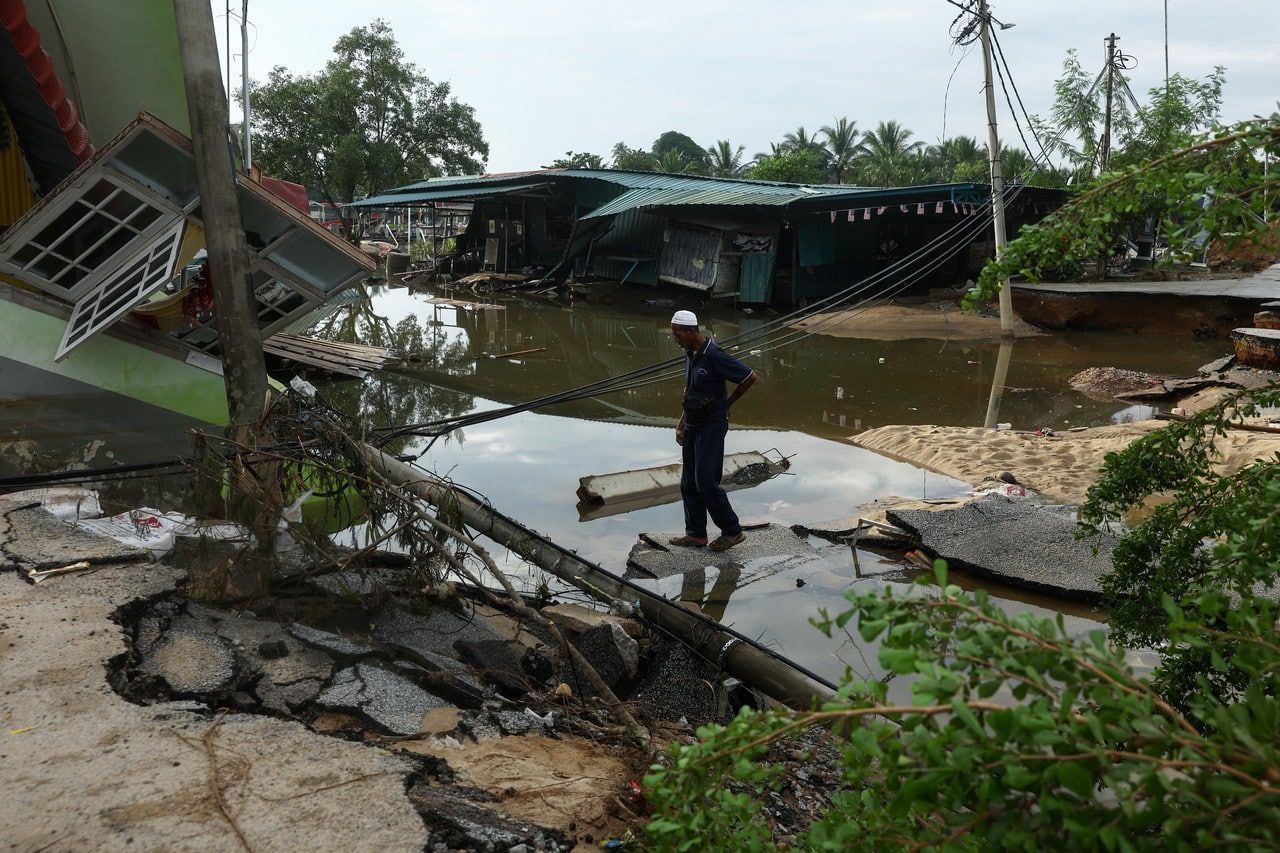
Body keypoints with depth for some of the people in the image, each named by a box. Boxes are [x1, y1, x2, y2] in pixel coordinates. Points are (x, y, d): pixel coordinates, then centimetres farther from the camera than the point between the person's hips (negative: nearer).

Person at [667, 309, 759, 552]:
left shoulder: (714, 356, -20)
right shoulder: (690, 354, 8)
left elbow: (751, 377, -14)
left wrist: (728, 403, -2)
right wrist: (680, 425, 12)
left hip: (711, 427, -9)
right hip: (693, 427, 9)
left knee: (706, 482, -7)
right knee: (689, 483, 11)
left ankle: (732, 531, 7)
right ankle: (696, 534, 20)